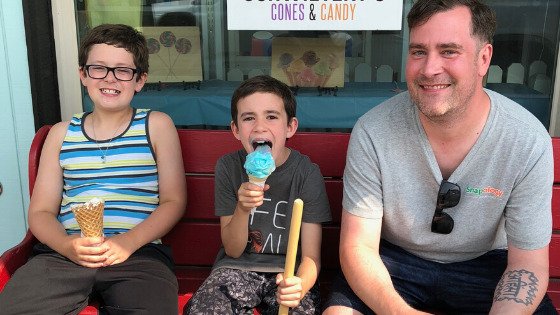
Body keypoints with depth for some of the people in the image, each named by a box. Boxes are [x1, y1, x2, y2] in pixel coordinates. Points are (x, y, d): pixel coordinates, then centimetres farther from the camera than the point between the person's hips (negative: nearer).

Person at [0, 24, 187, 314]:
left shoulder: (157, 126, 11)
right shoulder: (61, 133, 18)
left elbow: (173, 201, 5)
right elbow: (40, 211, 14)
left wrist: (129, 242, -12)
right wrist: (66, 245, -8)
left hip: (139, 251, -2)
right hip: (64, 253, 3)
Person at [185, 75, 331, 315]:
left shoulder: (307, 173, -10)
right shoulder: (228, 167, -5)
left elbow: (311, 256, -9)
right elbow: (233, 250, -3)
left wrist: (300, 285, -33)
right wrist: (242, 208, -23)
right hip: (238, 266, 2)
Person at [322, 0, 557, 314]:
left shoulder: (529, 142, -18)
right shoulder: (372, 132, -20)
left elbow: (527, 265, -12)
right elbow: (358, 246, -17)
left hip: (484, 263, 2)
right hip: (392, 257, -1)